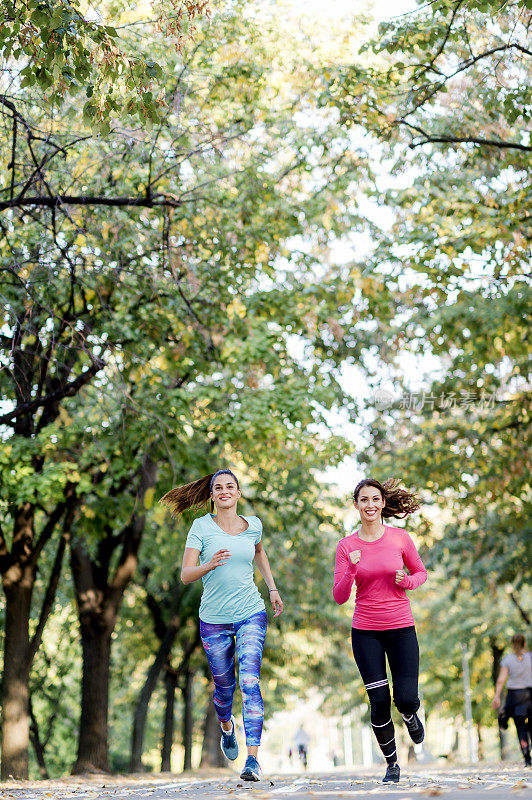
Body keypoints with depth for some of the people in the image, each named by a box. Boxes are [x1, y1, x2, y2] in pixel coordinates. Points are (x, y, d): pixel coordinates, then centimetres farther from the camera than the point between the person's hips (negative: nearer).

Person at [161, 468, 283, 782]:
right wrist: (210, 565, -30)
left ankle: (253, 759, -21)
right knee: (224, 686, 13)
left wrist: (273, 587, 22)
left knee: (249, 681, -17)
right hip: (215, 620, 0)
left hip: (251, 615, 0)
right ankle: (227, 727, 48)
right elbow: (186, 575, -11)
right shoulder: (202, 527, -5)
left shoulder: (253, 525, 4)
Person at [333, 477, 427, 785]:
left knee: (406, 698, -7)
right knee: (379, 702, -2)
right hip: (366, 632, 0)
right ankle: (392, 764, 20)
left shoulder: (400, 538, -2)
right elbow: (340, 597, -4)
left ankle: (411, 717, 32)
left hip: (401, 628, 0)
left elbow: (421, 572, 12)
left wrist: (407, 580, -10)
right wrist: (351, 570, -21)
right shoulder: (346, 546, -1)